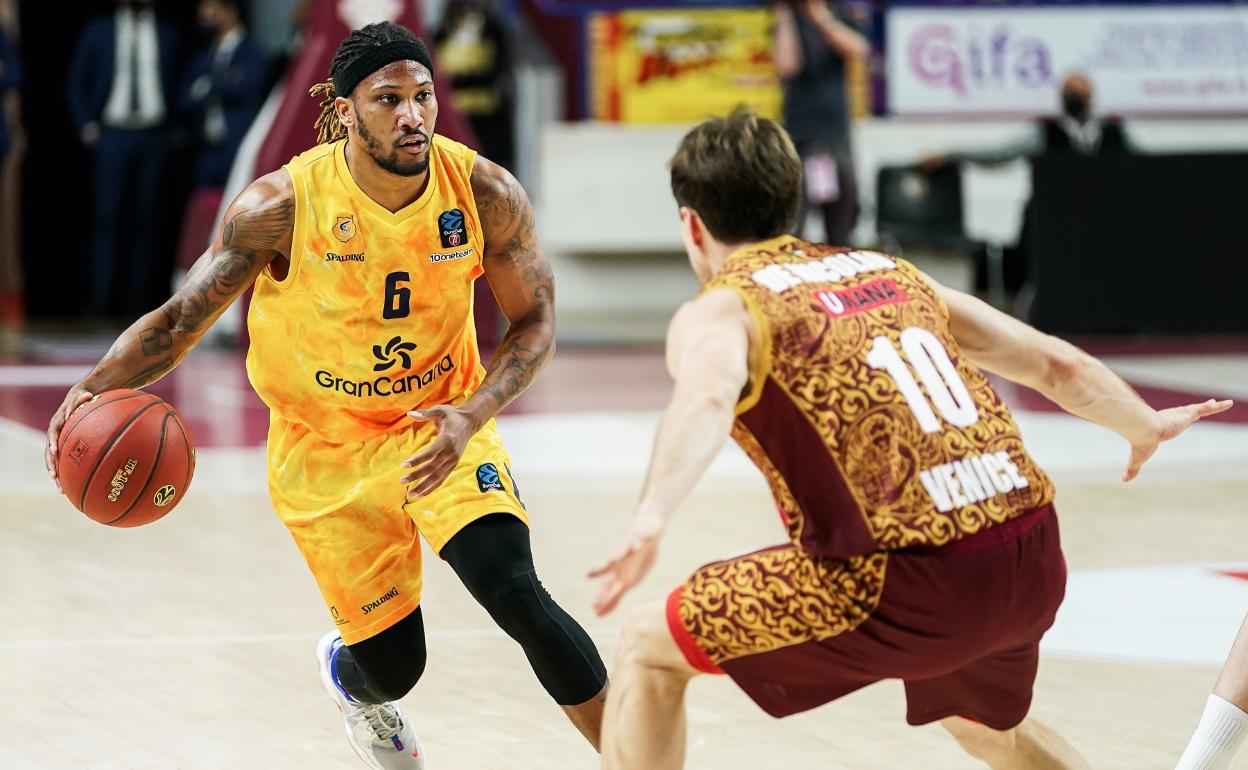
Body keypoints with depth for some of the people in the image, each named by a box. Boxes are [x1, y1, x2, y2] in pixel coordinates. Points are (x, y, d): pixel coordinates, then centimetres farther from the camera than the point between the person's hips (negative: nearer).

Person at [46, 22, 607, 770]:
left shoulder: (486, 195, -18)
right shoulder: (283, 205, -23)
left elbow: (534, 323, -6)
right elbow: (182, 318, -15)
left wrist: (471, 417, -24)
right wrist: (94, 388, -33)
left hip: (441, 424, 1)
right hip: (326, 446, -1)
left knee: (516, 593, -22)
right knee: (392, 666, 3)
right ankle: (347, 676, 44)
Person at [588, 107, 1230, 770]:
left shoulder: (720, 309, 3)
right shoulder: (888, 270, 22)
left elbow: (707, 399, -22)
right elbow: (1056, 363, 28)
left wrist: (651, 519, -39)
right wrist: (1145, 427, 47)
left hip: (915, 583, -7)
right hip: (1034, 565, 7)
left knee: (649, 648, 9)